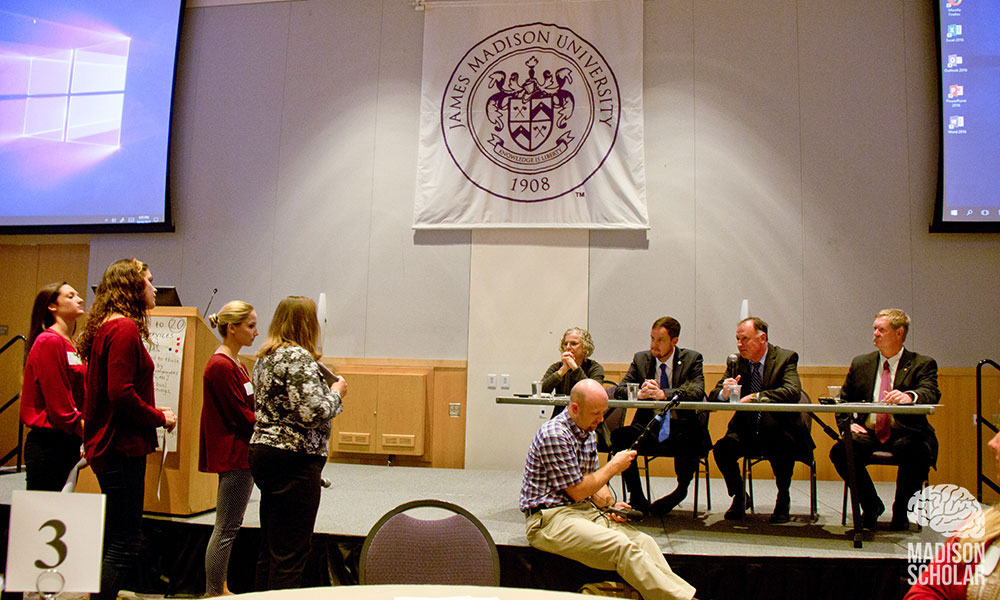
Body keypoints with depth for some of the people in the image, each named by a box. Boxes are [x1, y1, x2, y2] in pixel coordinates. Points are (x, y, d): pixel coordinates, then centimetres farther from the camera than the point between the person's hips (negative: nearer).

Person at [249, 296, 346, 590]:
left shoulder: (266, 356, 14)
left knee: (269, 548, 17)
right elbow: (312, 413, -24)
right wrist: (336, 392, -6)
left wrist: (329, 388, 18)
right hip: (294, 459, -10)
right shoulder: (298, 357, -16)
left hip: (263, 453, 10)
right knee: (290, 552, -3)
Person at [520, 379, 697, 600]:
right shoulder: (554, 435, -17)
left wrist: (609, 503, -1)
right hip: (549, 518, -9)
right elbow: (577, 491, -15)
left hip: (584, 509, 9)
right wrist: (614, 466, -5)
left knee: (643, 541, -13)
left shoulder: (589, 433, 13)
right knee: (622, 546, -27)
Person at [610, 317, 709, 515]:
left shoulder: (692, 359, 1)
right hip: (649, 429, 3)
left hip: (682, 429, -3)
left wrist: (663, 394, -31)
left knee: (689, 440, -36)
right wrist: (640, 393, -23)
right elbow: (619, 389, 0)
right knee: (619, 435, -24)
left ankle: (681, 490, -2)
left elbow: (697, 393, -16)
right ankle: (636, 497, -7)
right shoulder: (640, 359, 9)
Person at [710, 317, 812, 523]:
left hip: (779, 431, -3)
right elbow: (713, 396, 2)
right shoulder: (736, 361, 6)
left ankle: (783, 498, -4)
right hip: (746, 431, 3)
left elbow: (793, 392, -22)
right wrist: (724, 393, -22)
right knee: (721, 448, -24)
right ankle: (738, 496, 5)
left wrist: (756, 397, -32)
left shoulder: (786, 358, -4)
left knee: (782, 448, -35)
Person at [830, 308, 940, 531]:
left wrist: (909, 396, -39)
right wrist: (847, 424, -1)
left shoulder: (922, 364, 5)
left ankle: (900, 510, -7)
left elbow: (931, 393, -15)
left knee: (918, 453, -35)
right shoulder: (860, 364, 16)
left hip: (905, 434, -2)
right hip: (868, 432, 3)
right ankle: (871, 506, 0)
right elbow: (842, 401, 20)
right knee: (839, 451, -27)